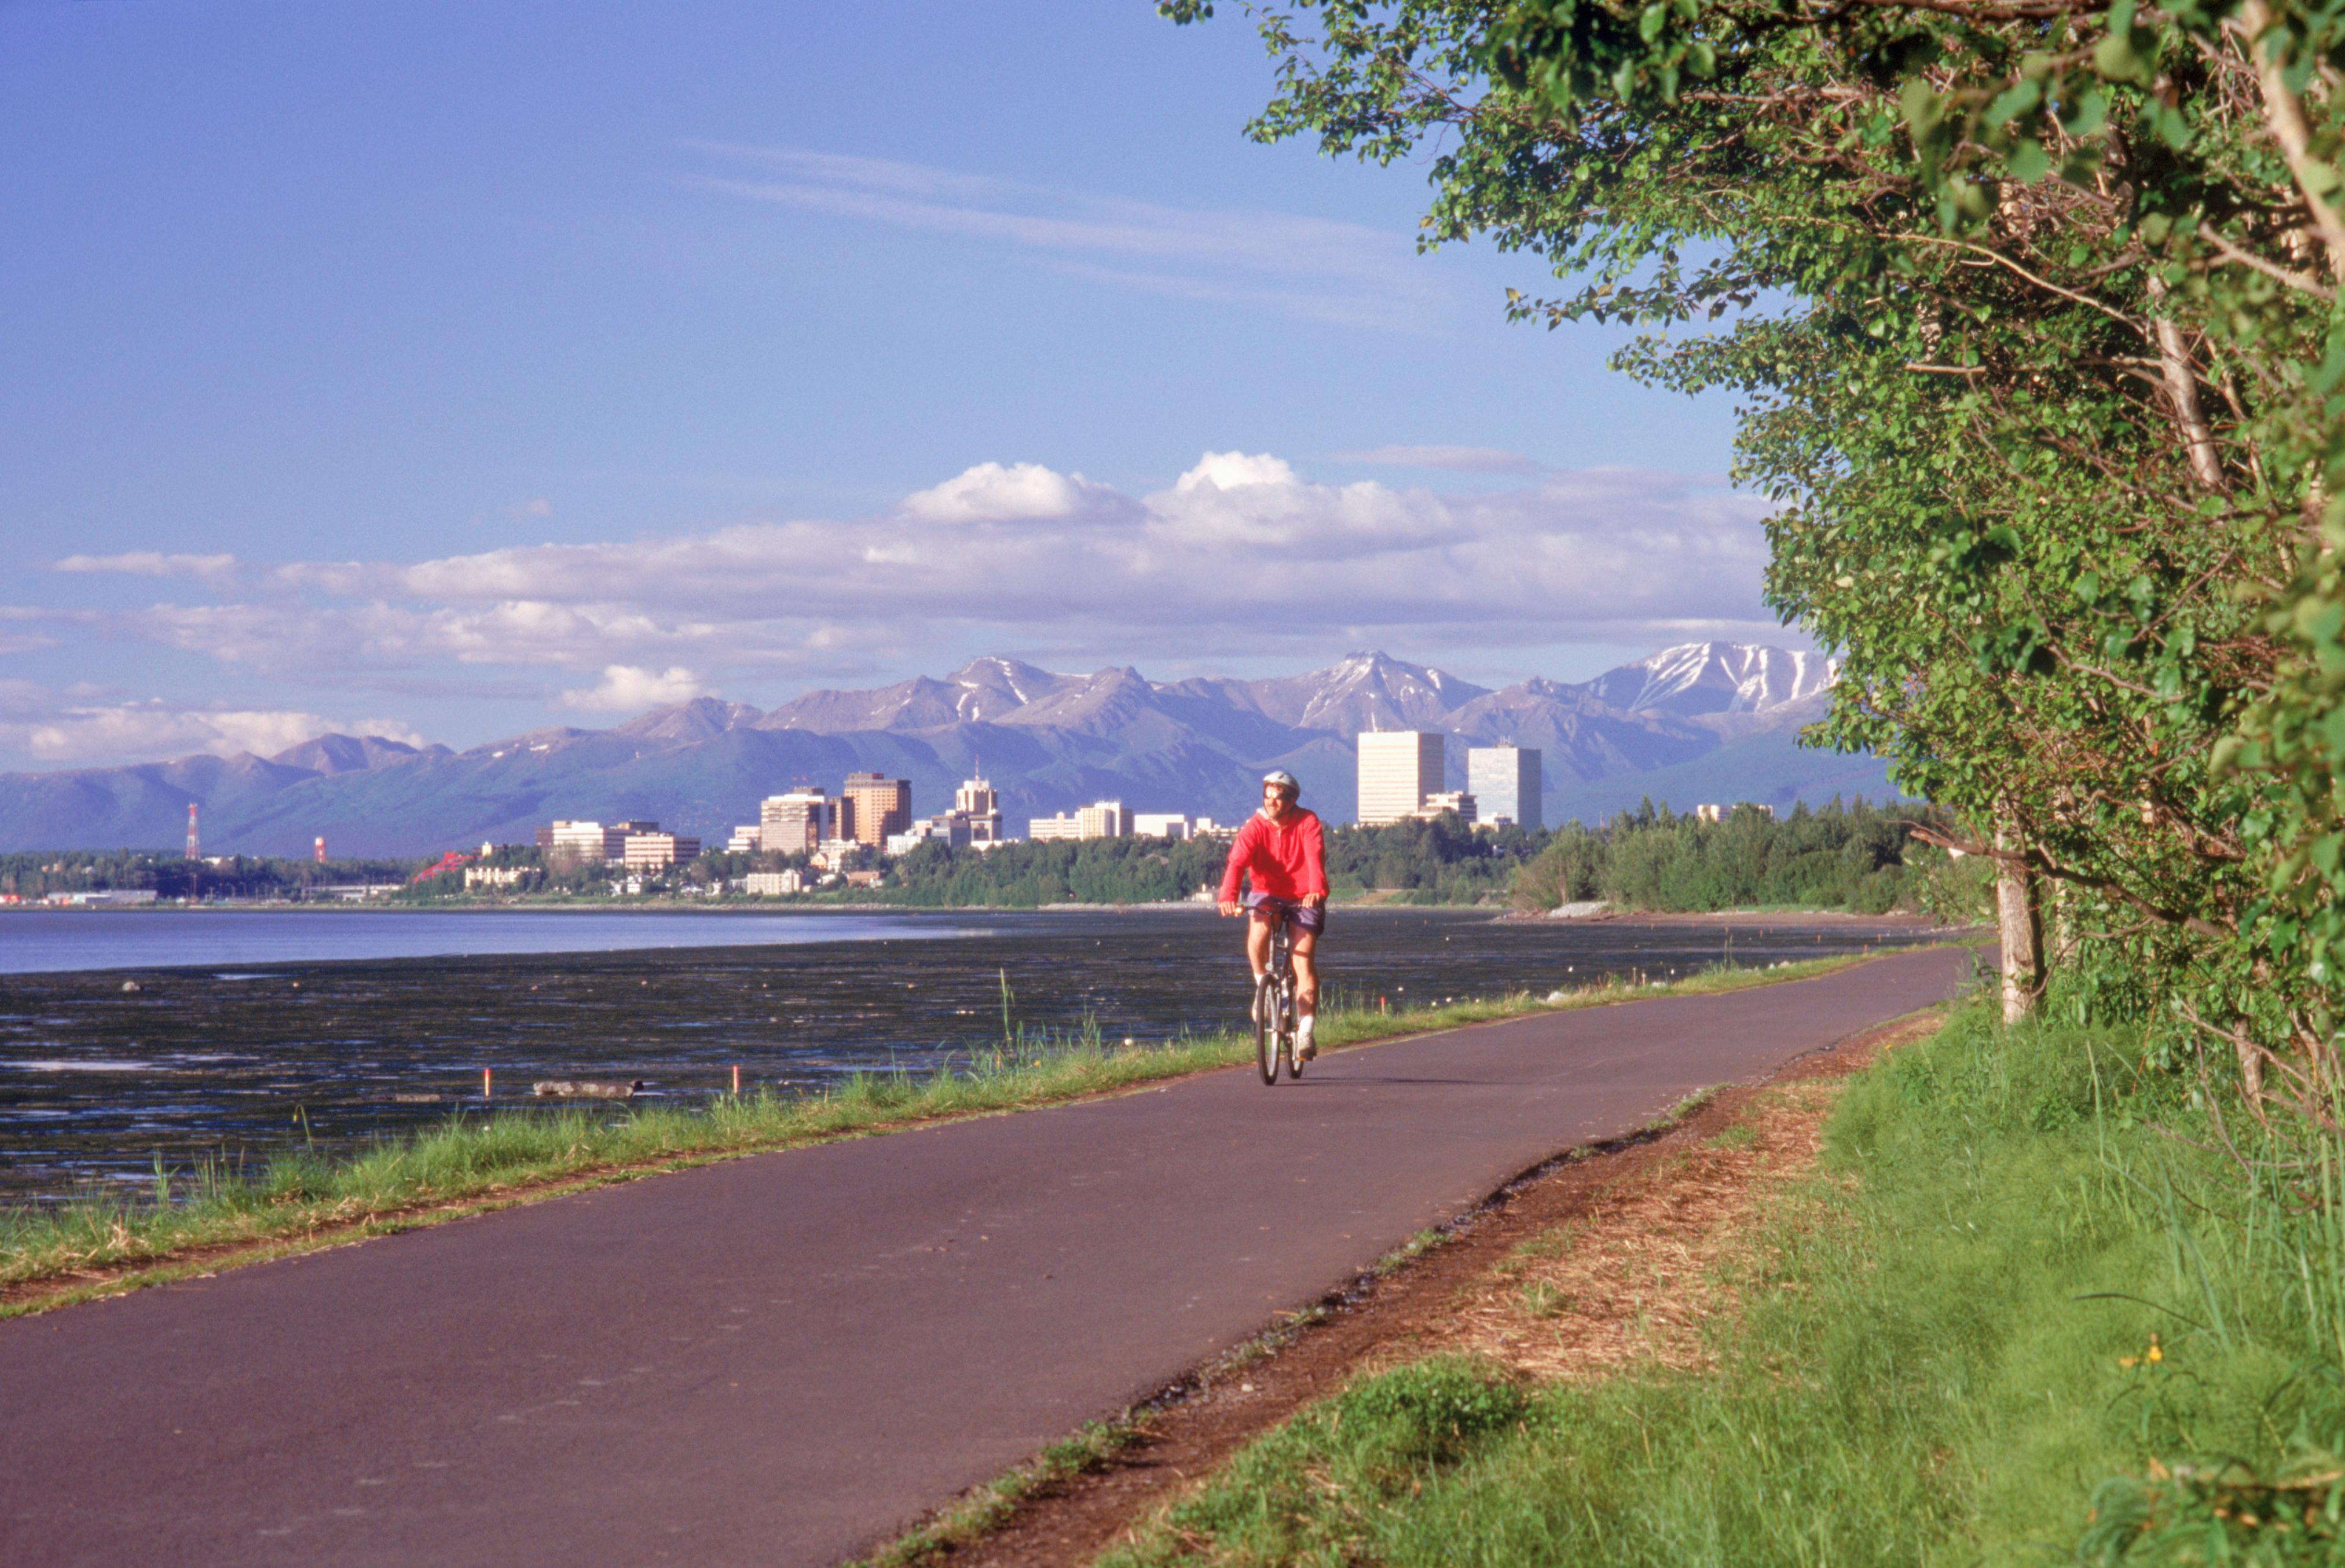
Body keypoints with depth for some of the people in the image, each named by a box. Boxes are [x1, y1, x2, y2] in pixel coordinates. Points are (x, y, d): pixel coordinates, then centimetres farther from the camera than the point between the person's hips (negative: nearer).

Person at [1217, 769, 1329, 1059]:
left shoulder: (1307, 823, -11)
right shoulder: (1255, 826, -10)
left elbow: (1315, 858, -26)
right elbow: (1237, 860, -24)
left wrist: (1317, 891, -46)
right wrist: (1228, 896, -42)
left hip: (1303, 898, -1)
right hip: (1267, 894, 1)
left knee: (1304, 959, -12)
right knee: (1258, 929, -32)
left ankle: (1305, 1032, -8)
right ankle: (1262, 986, -6)